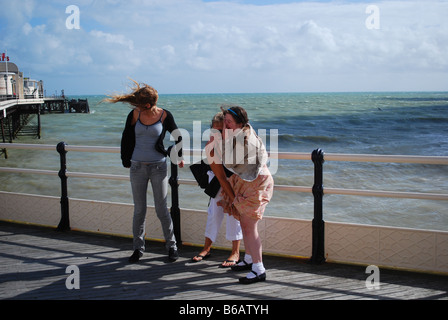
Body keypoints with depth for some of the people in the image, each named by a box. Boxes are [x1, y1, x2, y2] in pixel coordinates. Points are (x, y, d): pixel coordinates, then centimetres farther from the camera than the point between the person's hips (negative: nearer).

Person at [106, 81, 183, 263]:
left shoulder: (165, 116, -6)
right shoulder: (134, 115, -2)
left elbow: (177, 136, 11)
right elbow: (126, 139, 11)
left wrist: (178, 157, 19)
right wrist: (126, 161, 15)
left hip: (158, 167, -2)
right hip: (137, 166, 2)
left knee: (161, 209, 1)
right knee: (139, 209, 7)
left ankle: (171, 246, 16)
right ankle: (138, 248, 19)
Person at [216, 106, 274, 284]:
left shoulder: (244, 139, -25)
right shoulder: (239, 134, 6)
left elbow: (229, 162, -24)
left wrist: (226, 138, -20)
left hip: (255, 183, -10)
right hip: (244, 182, 10)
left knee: (249, 226, -12)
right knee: (244, 222, 18)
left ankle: (259, 270, -7)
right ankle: (249, 259, 34)